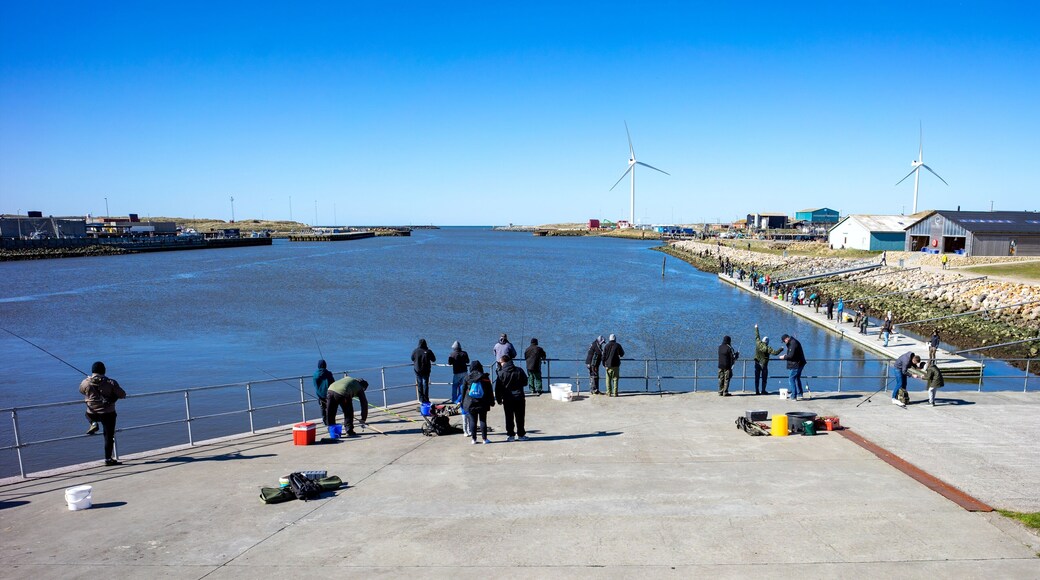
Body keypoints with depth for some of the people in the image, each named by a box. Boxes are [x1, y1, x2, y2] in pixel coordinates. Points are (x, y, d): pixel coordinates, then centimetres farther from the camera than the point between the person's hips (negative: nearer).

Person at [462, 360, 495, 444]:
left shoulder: (467, 378, -1)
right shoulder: (485, 377, -2)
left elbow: (463, 391, 4)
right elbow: (490, 391, 2)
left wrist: (463, 402, 12)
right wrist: (492, 402, 10)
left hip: (470, 404, 0)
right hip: (483, 404, 0)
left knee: (472, 421, 6)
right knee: (483, 420, 6)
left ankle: (474, 439, 7)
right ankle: (484, 438, 7)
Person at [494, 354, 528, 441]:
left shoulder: (501, 373, -8)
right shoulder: (519, 371, -2)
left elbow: (497, 388, -5)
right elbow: (525, 382, 8)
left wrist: (499, 400, 4)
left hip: (507, 399, -1)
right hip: (519, 398, 1)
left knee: (509, 418, 8)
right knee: (520, 418, 10)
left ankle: (510, 435, 10)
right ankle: (521, 435, 15)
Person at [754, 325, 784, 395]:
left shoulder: (758, 343, -5)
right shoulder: (767, 348, -17)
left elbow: (757, 336, 11)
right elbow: (775, 352, -20)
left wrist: (756, 328, 25)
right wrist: (781, 349, -3)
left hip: (757, 363, 5)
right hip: (764, 364, -4)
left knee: (757, 378, 8)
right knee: (764, 378, 6)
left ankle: (757, 391, 9)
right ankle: (763, 391, 7)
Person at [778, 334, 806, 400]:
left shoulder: (793, 343, -21)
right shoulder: (792, 342, 12)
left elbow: (791, 355, -24)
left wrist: (784, 357, -10)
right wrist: (786, 354, 7)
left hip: (796, 365, -11)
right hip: (799, 364, 11)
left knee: (791, 379, -8)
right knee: (797, 378, 24)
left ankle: (793, 396, -7)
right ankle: (799, 393, 37)